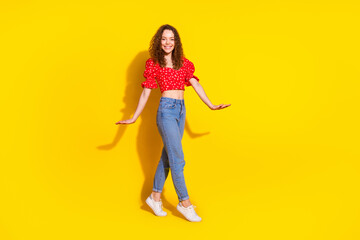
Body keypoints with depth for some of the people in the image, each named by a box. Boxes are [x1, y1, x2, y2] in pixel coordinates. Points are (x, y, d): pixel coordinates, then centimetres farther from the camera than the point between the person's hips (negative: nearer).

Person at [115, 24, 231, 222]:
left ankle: (155, 196, 24)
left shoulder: (183, 63, 12)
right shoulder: (153, 64, 0)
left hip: (181, 110, 6)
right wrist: (134, 118, 1)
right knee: (177, 159, -6)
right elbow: (146, 92, 2)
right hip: (166, 110, -5)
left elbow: (195, 84, 10)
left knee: (168, 156, 11)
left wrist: (211, 105, 4)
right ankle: (184, 202, 4)